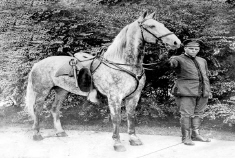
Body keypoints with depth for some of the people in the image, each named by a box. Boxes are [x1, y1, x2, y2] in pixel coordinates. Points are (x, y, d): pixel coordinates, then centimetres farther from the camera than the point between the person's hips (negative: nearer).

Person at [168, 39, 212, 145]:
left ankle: (195, 135, 19)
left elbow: (206, 76, 23)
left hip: (202, 93, 6)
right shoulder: (180, 60, -2)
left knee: (198, 113, 9)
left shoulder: (202, 61, 18)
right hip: (186, 92, -6)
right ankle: (186, 137, 1)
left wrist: (208, 90, 18)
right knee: (187, 114, -6)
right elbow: (173, 62, -25)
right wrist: (172, 61, -49)